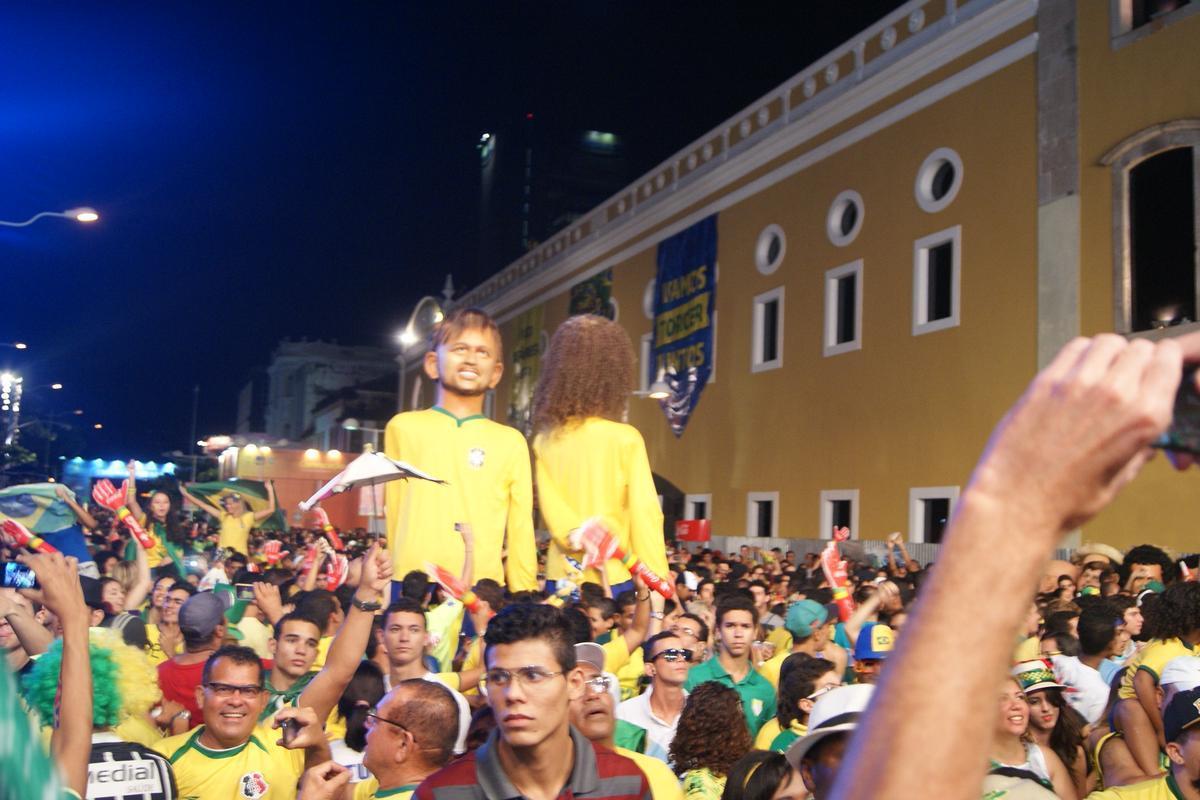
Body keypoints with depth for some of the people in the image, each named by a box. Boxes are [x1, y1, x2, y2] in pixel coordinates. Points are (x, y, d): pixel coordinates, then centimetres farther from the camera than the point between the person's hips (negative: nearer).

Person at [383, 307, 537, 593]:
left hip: (483, 588, 0)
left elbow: (520, 534, 8)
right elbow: (395, 515, 12)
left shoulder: (511, 441, 8)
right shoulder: (404, 428, 8)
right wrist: (390, 583, 10)